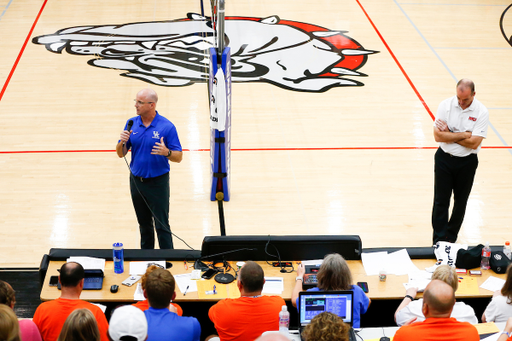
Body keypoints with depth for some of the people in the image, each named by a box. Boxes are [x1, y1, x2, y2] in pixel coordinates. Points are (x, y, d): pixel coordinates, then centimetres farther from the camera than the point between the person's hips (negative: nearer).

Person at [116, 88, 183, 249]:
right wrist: (122, 142, -16)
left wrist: (167, 152, -30)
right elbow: (121, 154, 6)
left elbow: (178, 157, -9)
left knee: (161, 226, -4)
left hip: (158, 182, -5)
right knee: (144, 225, 16)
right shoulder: (131, 123, 2)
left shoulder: (167, 126, -11)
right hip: (136, 181, 5)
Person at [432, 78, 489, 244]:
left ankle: (451, 236, 31)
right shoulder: (446, 105, -10)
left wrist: (449, 134, -16)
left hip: (467, 162, 0)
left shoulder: (481, 112, -13)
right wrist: (463, 134, -17)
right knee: (441, 200, 0)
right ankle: (439, 241, 7)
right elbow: (438, 136, -15)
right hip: (444, 158, 0)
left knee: (461, 201, 13)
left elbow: (474, 143, -19)